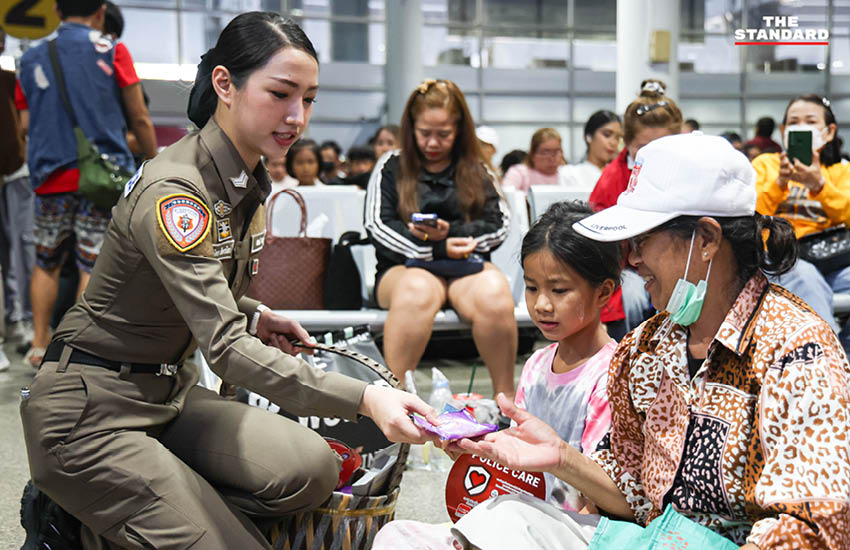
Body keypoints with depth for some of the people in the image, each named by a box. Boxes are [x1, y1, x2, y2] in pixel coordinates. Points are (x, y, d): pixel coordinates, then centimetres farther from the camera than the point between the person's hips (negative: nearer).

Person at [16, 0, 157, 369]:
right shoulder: (110, 52, 0)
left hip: (50, 181, 3)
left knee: (46, 263, 19)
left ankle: (39, 345, 22)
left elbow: (27, 127, 13)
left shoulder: (31, 59, 10)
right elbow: (140, 120, 3)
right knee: (93, 269, 1)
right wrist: (154, 166, 15)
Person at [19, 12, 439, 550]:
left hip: (169, 393, 9)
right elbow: (225, 347, -33)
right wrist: (365, 399, -42)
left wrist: (253, 316, 1)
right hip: (91, 412, -9)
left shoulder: (248, 181, 5)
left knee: (311, 468, -14)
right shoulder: (172, 192, -24)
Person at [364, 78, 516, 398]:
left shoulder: (476, 171, 19)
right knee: (418, 290, -40)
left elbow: (498, 227, 9)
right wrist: (438, 248, -12)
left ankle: (505, 397, -24)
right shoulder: (391, 167, 14)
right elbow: (378, 227, 1)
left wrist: (450, 233, -10)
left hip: (466, 266, 1)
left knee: (494, 290, -36)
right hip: (405, 267, -1)